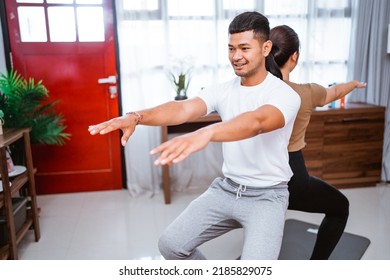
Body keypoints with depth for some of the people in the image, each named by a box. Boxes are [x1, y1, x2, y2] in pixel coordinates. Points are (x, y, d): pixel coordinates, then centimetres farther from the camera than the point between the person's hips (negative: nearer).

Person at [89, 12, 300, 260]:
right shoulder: (222, 90, 0)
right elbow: (183, 109, -17)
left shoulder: (285, 94, -15)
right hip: (226, 188, 5)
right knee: (171, 244, 1)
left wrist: (205, 133, -57)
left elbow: (256, 122, -38)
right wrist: (136, 117, -36)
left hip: (267, 196, -5)